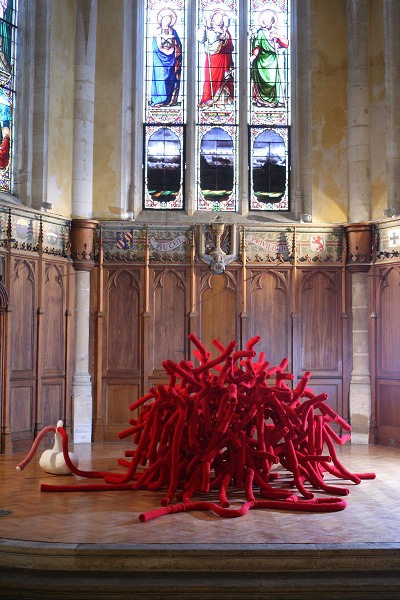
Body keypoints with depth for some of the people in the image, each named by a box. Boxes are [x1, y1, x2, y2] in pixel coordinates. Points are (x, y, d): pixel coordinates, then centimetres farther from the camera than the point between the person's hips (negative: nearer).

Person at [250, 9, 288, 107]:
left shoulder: (276, 32, 13)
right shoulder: (260, 32, 5)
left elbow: (286, 44, 6)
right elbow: (257, 46, -1)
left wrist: (278, 37, -9)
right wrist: (254, 55, -19)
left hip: (272, 61, 2)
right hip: (262, 60, -2)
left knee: (273, 79, -6)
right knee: (262, 80, -6)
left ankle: (275, 100, -2)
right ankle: (260, 100, -2)